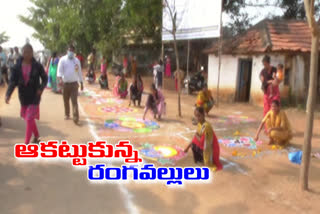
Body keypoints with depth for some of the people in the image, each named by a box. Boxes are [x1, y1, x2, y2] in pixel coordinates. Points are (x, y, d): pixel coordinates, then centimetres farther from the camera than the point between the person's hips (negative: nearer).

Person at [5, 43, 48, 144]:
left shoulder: (37, 66, -9)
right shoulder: (17, 66, -5)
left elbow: (45, 78, 2)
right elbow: (13, 81, -9)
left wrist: (41, 88, -16)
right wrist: (8, 94, -24)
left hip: (34, 97, -4)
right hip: (23, 97, 4)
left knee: (29, 119, -8)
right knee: (28, 118, 17)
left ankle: (26, 144, -2)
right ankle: (37, 137, 39)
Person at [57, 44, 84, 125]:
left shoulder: (76, 60, 7)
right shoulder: (63, 59, -1)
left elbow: (79, 72, 12)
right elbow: (59, 70, -10)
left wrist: (81, 83, 12)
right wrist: (60, 78, -28)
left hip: (74, 83, 0)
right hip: (65, 83, 0)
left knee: (74, 101, -8)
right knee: (66, 100, 12)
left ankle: (76, 118, -12)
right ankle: (67, 114, 32)